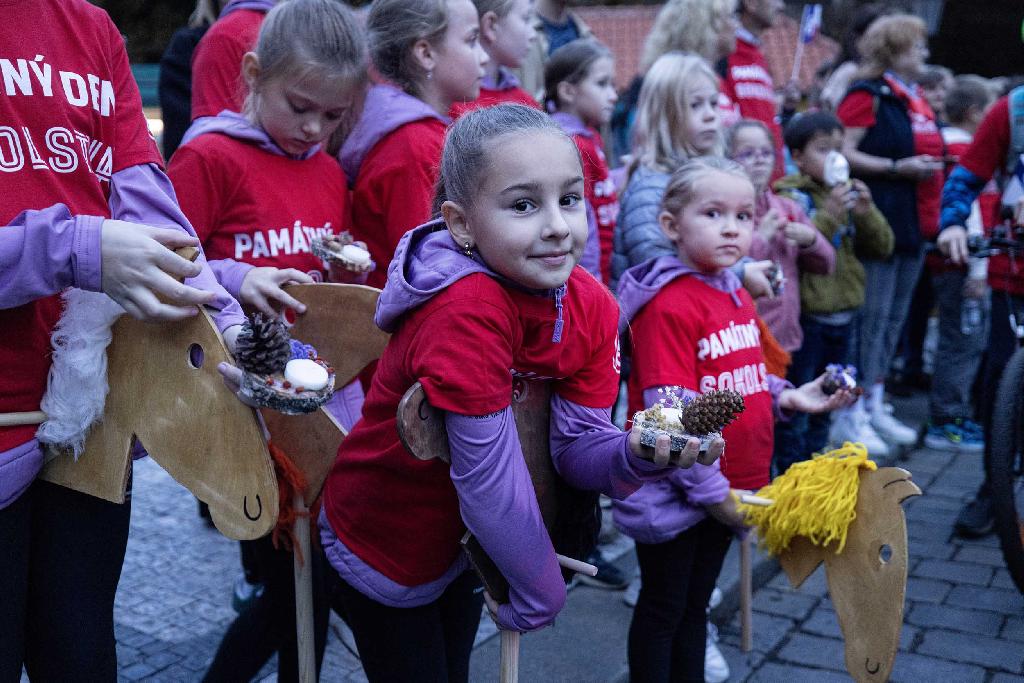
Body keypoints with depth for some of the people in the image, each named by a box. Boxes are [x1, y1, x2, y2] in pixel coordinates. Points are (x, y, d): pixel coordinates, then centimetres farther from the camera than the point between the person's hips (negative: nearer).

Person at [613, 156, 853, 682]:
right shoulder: (669, 305, -20)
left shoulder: (738, 297, 8)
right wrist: (712, 491, -20)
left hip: (728, 490, 8)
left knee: (695, 605, 22)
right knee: (662, 610, 10)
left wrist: (787, 397, 1)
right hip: (675, 495, -8)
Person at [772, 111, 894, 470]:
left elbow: (882, 248, 8)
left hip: (844, 315, 7)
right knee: (794, 409, 0)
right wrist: (829, 216, -25)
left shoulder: (847, 194, 11)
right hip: (806, 316, -7)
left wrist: (866, 212, -7)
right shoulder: (790, 196, -9)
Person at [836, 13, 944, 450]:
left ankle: (875, 405, 24)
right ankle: (854, 412, 0)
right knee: (872, 316, -7)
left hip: (913, 223, 9)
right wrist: (899, 168, -21)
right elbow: (843, 153, -18)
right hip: (879, 217, -9)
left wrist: (935, 166, 12)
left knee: (895, 318, 14)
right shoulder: (868, 95, -9)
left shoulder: (916, 99, 17)